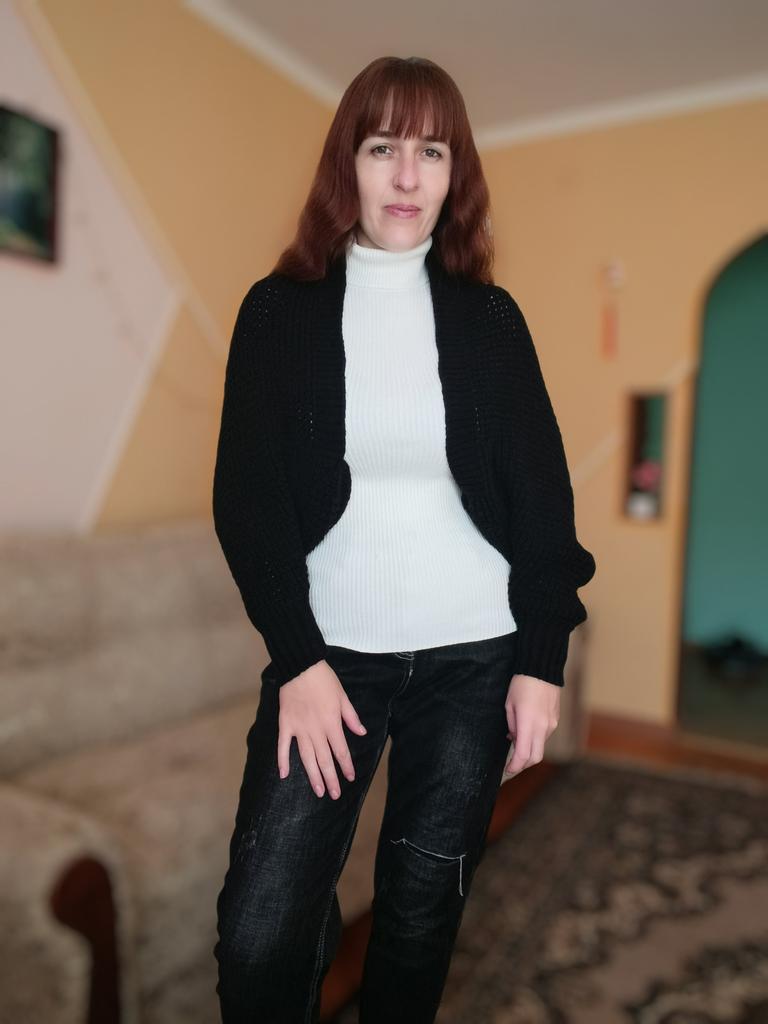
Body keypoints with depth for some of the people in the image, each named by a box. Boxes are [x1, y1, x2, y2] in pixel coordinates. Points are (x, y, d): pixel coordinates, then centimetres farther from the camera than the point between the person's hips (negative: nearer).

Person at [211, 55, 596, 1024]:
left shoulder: (489, 316, 4)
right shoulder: (280, 309, 1)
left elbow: (542, 496, 4)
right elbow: (246, 497, -3)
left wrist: (542, 660, -2)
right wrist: (296, 658, -10)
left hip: (474, 652, 1)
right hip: (331, 647, 0)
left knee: (424, 916, 12)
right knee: (258, 933, -4)